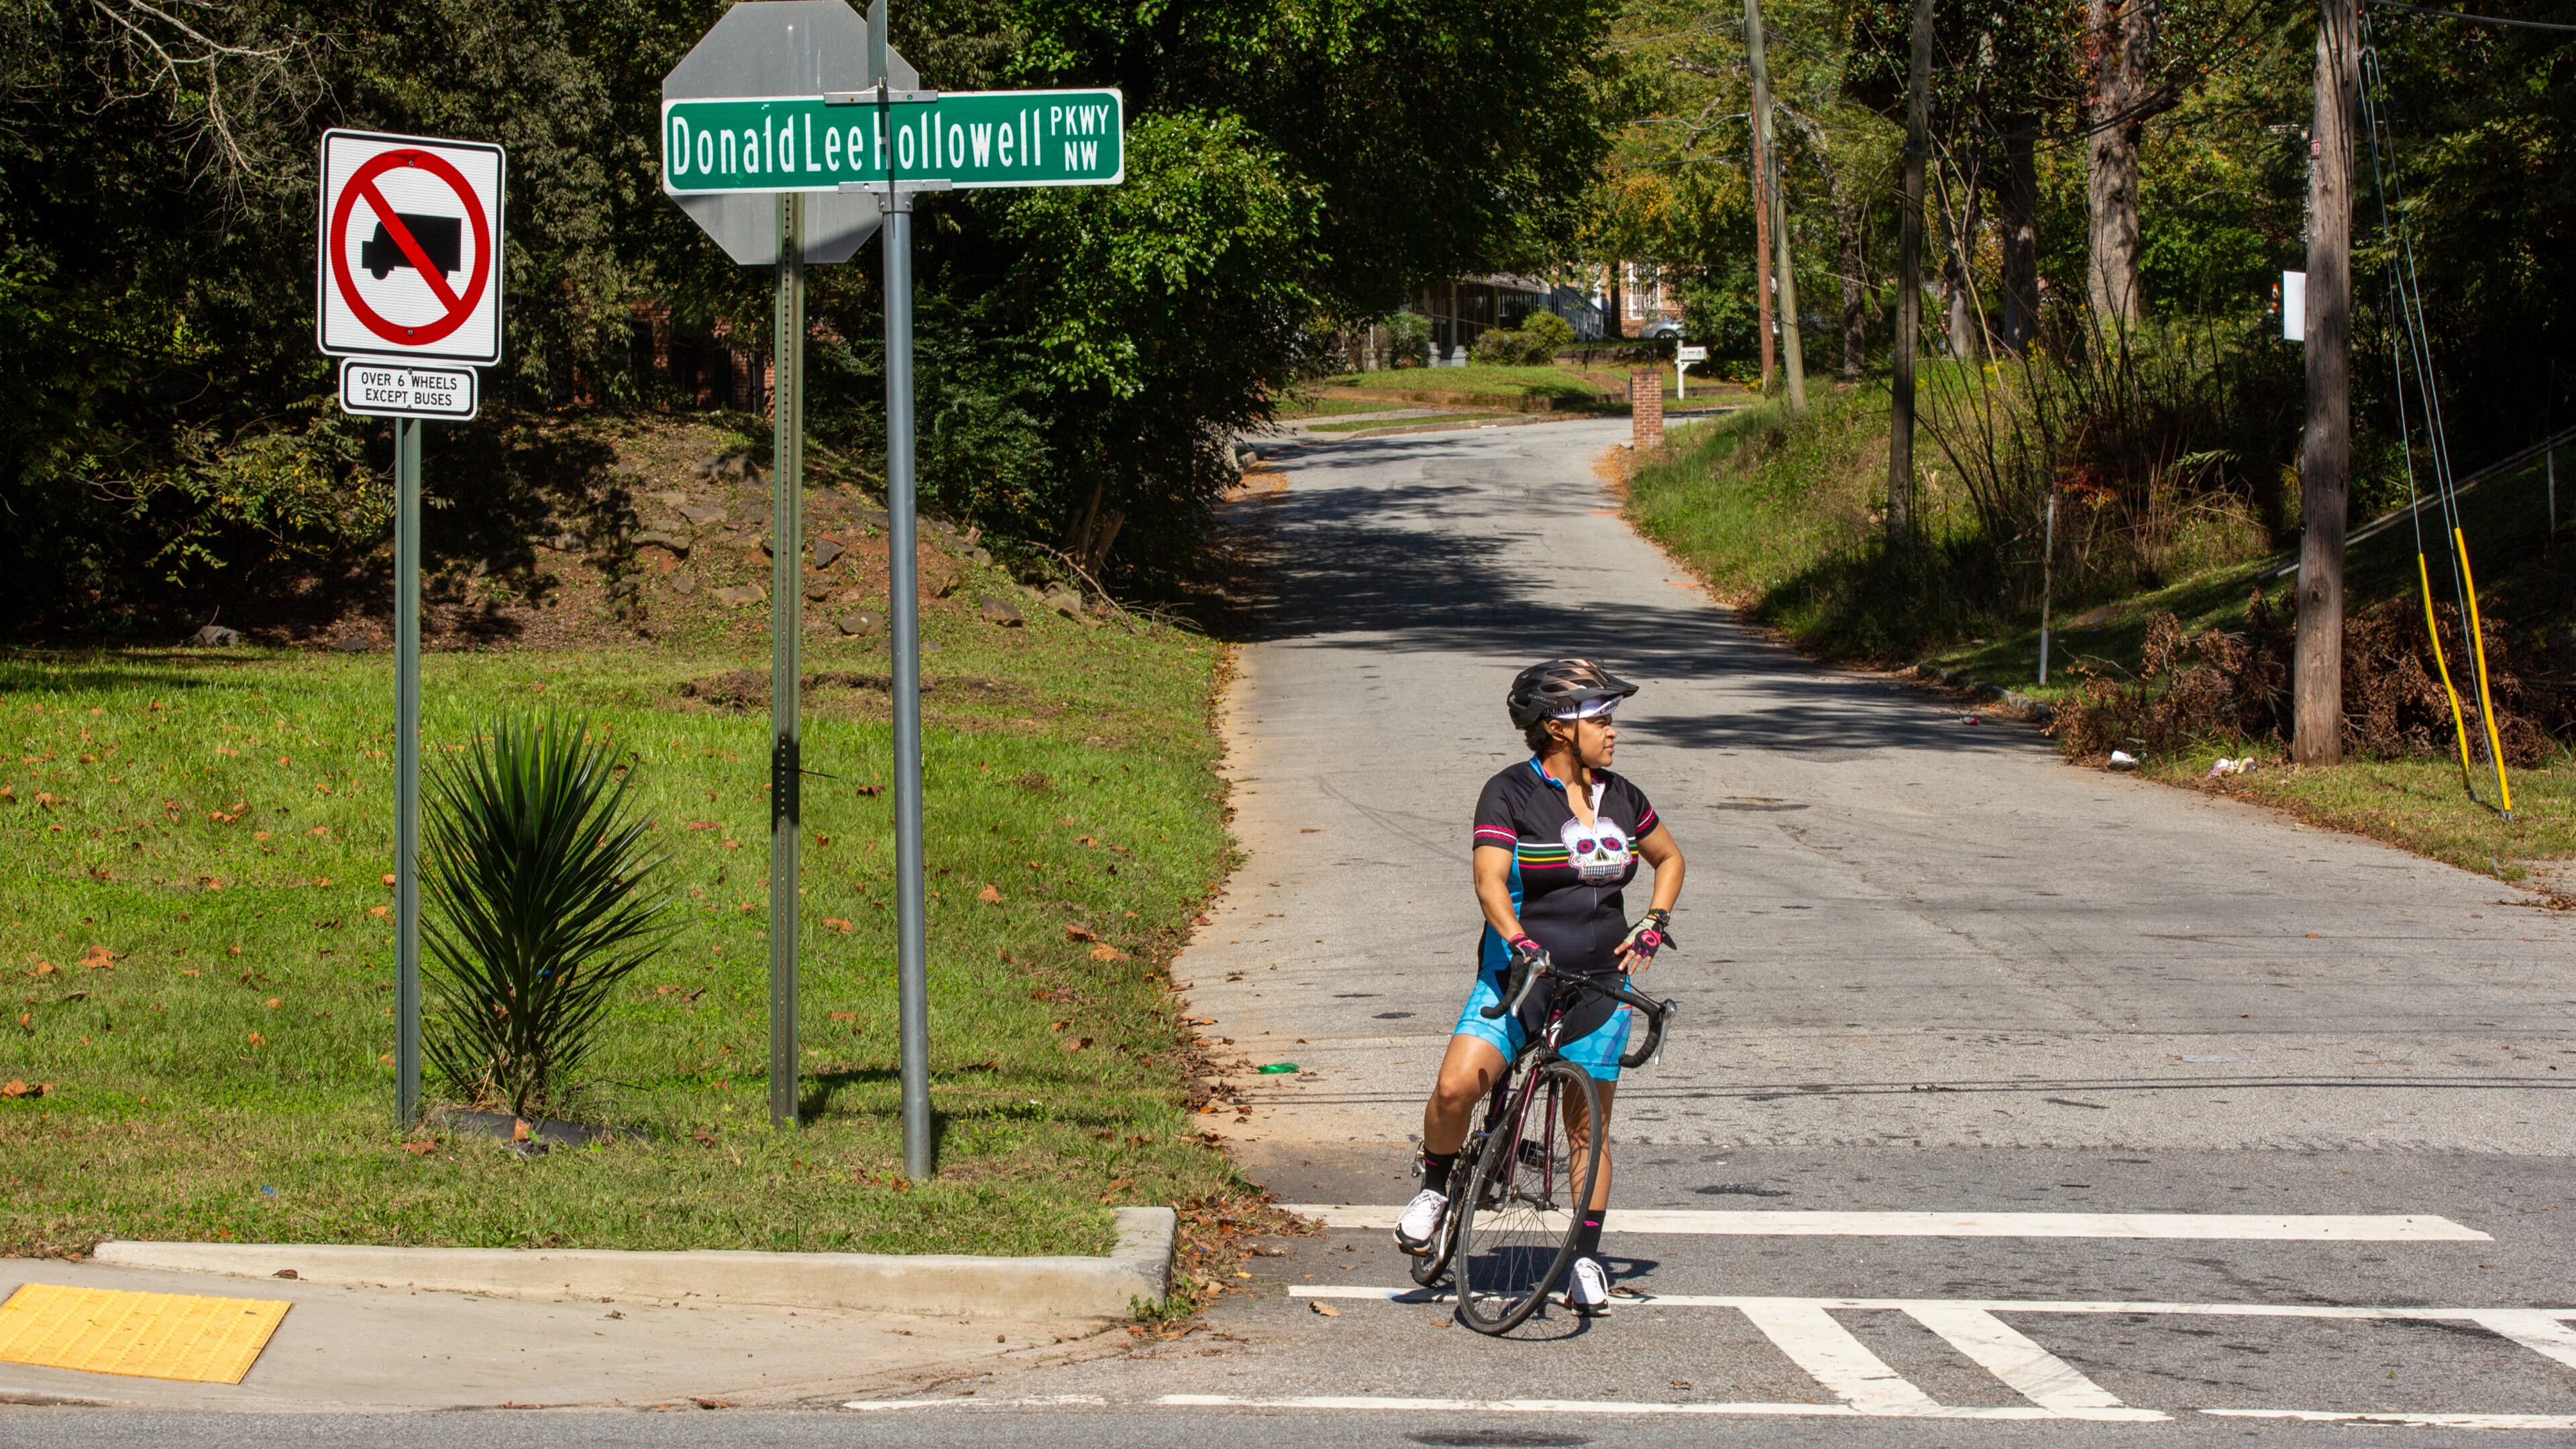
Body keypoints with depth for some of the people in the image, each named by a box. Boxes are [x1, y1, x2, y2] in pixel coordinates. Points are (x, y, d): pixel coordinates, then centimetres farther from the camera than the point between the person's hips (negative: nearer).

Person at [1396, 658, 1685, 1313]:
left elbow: (1668, 858, 23)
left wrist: (1653, 923, 7)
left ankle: (1586, 1258, 15)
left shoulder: (1619, 797, 8)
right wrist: (1520, 943, -34)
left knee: (1590, 1124, 4)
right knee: (1456, 1087, -22)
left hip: (1600, 983, 4)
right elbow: (1490, 881, -19)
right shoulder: (1511, 793, -8)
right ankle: (1435, 1189, 5)